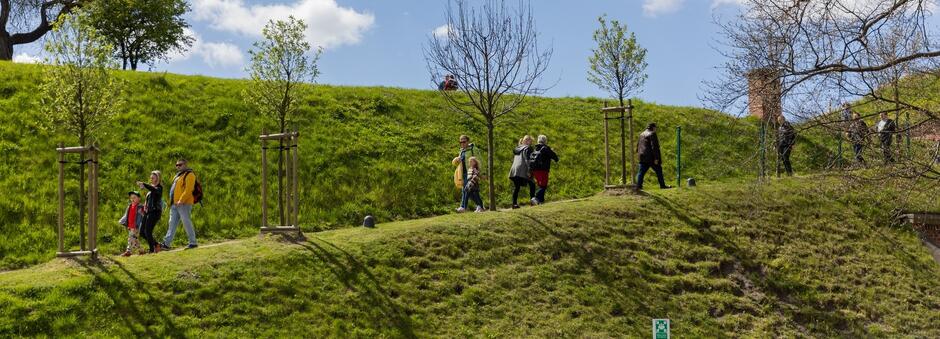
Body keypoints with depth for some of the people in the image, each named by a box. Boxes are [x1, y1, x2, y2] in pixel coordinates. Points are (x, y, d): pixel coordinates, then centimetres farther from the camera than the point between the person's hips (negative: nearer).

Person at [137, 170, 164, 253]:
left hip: (155, 211, -9)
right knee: (142, 232, 7)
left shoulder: (159, 187, -4)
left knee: (148, 231, -15)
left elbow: (154, 190, -28)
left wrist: (143, 184, -36)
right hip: (148, 211, 9)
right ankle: (156, 244, 20)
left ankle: (152, 250, -8)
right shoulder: (151, 187, 20)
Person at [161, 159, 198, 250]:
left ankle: (193, 243, 1)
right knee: (172, 224, 5)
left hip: (184, 204, -9)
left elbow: (188, 190, -17)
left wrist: (181, 200, -23)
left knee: (187, 223, -6)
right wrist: (172, 201, 16)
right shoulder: (178, 176, 22)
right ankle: (166, 243, 3)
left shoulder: (189, 175, -7)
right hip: (175, 204, 9)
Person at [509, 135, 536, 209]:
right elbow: (527, 160, -13)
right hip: (523, 171, -7)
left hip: (514, 170, 7)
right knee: (532, 185, 2)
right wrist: (529, 171, -17)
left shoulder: (517, 149, 21)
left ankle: (514, 203, -1)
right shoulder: (527, 148, -3)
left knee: (516, 187, 6)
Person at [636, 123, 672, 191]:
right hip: (651, 157, -7)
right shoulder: (652, 134, -10)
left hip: (642, 157, 7)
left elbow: (638, 145, 21)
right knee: (658, 171, 6)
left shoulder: (642, 134, 16)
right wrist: (656, 158, -18)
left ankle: (638, 185, -7)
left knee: (642, 171, 3)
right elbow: (654, 147, -17)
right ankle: (662, 185, 12)